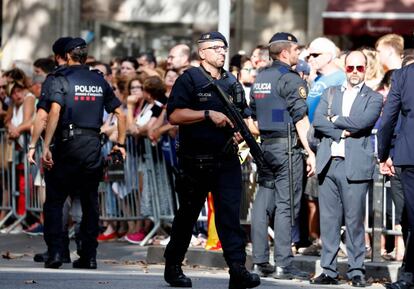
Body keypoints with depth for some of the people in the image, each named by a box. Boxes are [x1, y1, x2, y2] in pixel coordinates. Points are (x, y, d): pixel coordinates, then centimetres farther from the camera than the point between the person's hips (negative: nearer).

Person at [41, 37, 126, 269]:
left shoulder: (63, 79, -3)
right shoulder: (100, 81, 11)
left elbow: (54, 112, -16)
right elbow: (121, 114, 12)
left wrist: (46, 146, -18)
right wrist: (121, 144, 20)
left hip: (68, 145, -4)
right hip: (93, 145, 4)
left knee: (55, 200, 4)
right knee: (90, 202, 10)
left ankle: (55, 252, -5)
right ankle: (89, 256, 9)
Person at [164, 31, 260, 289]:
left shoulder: (232, 83, 14)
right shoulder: (189, 79, -3)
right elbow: (174, 115, -14)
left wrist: (240, 130, 4)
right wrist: (209, 115, -19)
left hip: (227, 161, 4)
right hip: (196, 161, -4)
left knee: (230, 214, -6)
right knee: (187, 215, 8)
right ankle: (173, 267, 21)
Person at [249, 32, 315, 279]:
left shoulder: (260, 78, 14)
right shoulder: (290, 79, -10)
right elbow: (301, 119, -14)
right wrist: (310, 152, -12)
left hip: (265, 145, 8)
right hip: (288, 147, -8)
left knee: (263, 202, 8)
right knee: (285, 205, -6)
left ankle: (260, 261, 9)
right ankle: (284, 265, -7)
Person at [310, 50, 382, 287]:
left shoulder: (373, 98, 7)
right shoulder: (330, 94, 18)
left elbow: (361, 122, -11)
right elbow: (318, 121, 3)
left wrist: (335, 120, -1)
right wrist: (341, 132, -9)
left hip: (355, 166, -3)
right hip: (328, 162, 4)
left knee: (355, 220, -4)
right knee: (328, 220, 3)